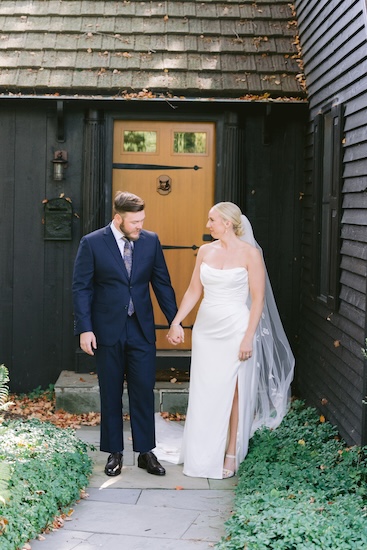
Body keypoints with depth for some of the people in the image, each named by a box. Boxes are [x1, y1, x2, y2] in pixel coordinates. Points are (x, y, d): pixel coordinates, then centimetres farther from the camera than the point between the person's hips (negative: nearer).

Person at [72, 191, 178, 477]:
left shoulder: (151, 241, 2)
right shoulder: (92, 243, -6)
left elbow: (162, 283, 6)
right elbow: (81, 288, -6)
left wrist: (175, 321, 2)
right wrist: (84, 329, -12)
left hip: (142, 330, 2)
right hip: (108, 331, -2)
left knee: (144, 392, 3)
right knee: (111, 395, 9)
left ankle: (146, 452, 14)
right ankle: (114, 453, 20)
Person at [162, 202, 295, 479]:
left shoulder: (250, 253, -8)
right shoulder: (205, 251, 6)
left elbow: (258, 298, -9)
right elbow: (194, 291, 11)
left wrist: (248, 338, -14)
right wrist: (176, 322, 1)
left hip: (235, 330, -5)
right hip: (206, 329, 5)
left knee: (232, 392, 2)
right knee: (204, 393, 8)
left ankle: (231, 453, 13)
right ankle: (203, 453, 19)